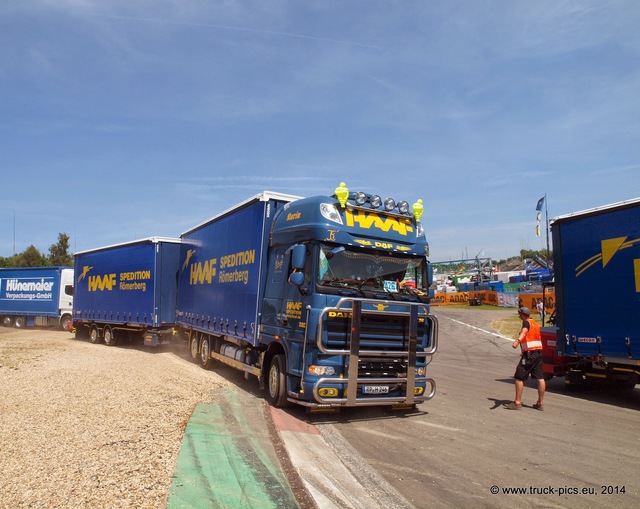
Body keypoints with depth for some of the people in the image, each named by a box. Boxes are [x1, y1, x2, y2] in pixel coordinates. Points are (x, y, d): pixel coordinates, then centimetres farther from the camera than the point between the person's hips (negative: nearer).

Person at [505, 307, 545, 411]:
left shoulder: (526, 323, -6)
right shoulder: (535, 323, 21)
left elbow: (524, 331, -30)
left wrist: (518, 340, -49)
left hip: (529, 353, -9)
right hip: (539, 352, 9)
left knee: (519, 377, -3)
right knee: (540, 378, 7)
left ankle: (517, 402, -1)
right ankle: (540, 403, 13)